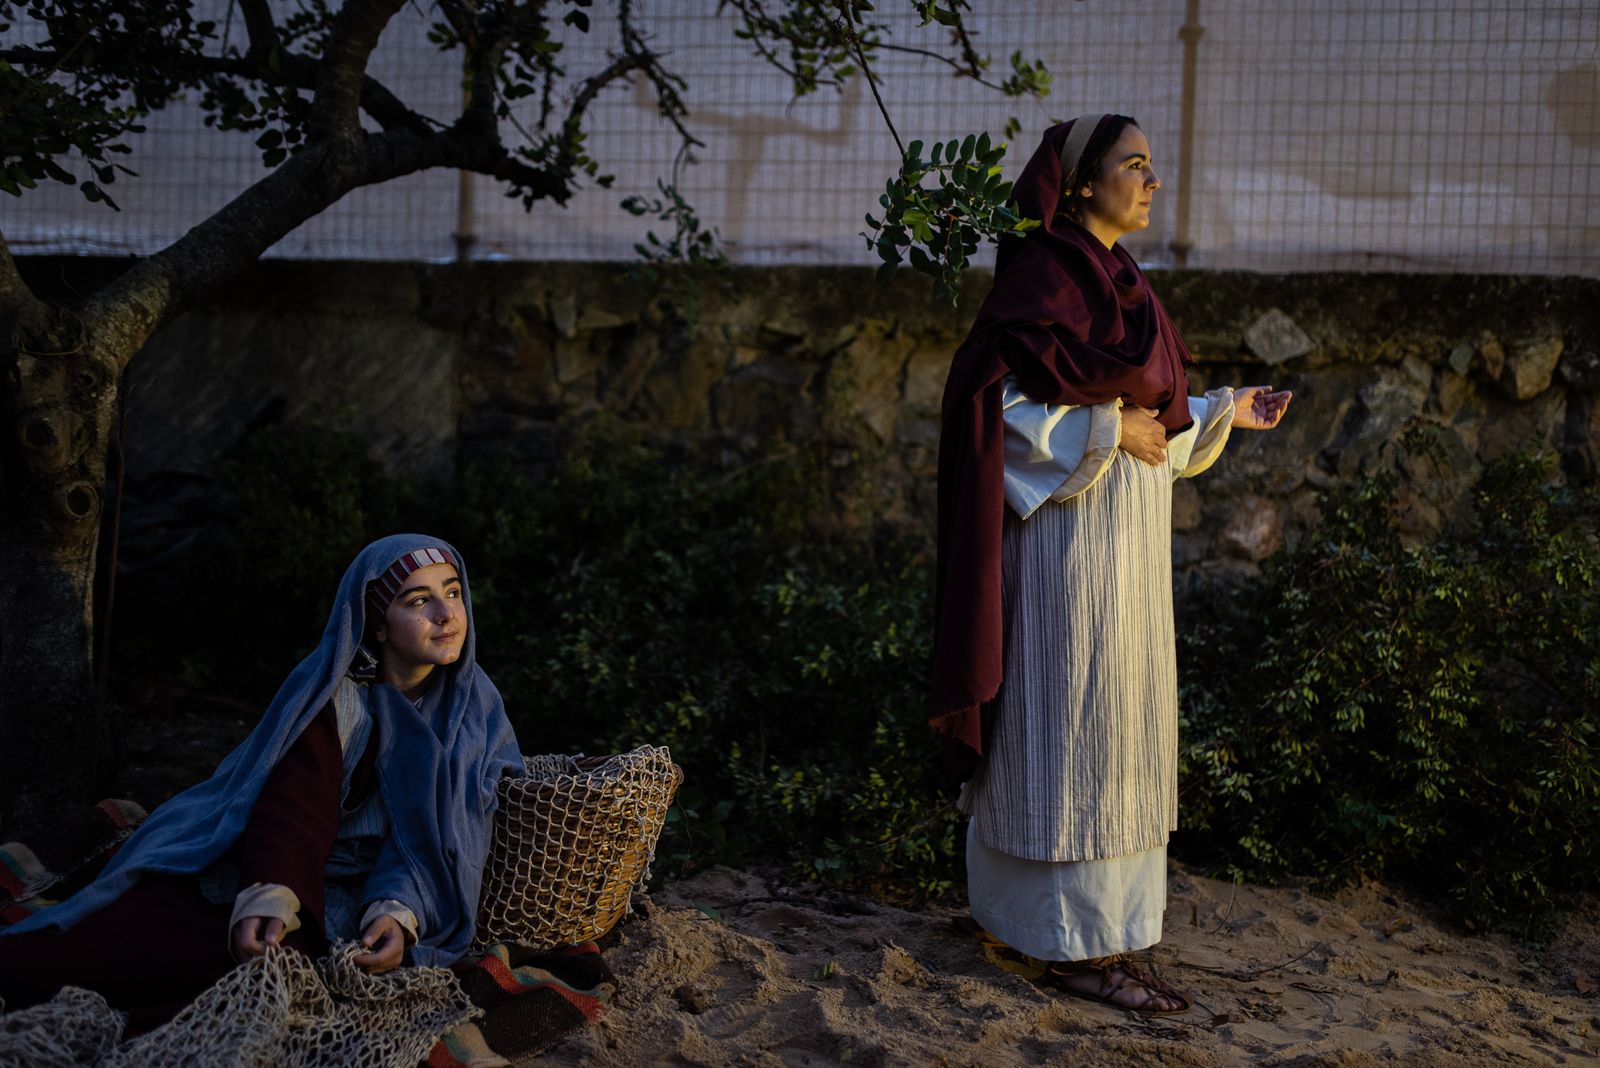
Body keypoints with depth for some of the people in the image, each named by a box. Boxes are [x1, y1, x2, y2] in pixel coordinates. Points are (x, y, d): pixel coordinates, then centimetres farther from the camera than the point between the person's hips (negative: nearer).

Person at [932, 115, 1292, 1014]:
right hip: (1070, 535, -9)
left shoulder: (1117, 281, 16)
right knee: (1071, 725, -4)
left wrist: (1224, 413, 17)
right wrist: (1109, 432, -17)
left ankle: (1105, 921, 22)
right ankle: (1075, 939, 4)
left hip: (1127, 538, 9)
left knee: (1117, 726, 12)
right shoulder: (1042, 274, -11)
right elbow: (998, 408, -17)